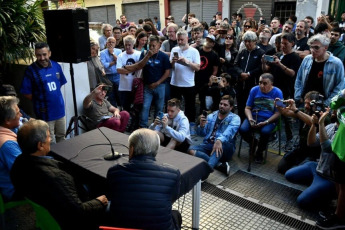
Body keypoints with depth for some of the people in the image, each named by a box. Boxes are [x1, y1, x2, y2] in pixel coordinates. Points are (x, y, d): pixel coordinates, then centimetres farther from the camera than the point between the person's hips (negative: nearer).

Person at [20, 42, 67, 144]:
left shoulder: (56, 66, 0)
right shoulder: (31, 70, -14)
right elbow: (27, 93, -10)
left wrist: (55, 96, 7)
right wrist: (40, 100, -4)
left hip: (60, 109, 5)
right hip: (45, 113, -4)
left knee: (61, 138, 21)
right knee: (51, 143, 7)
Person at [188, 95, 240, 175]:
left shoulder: (235, 118, -1)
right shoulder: (211, 116, 12)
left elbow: (229, 132, -23)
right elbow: (201, 134, 9)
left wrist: (219, 140, -45)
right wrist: (201, 125, -15)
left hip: (225, 148, -4)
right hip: (208, 145, 4)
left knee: (222, 143, -38)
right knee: (191, 149, -24)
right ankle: (220, 165, -33)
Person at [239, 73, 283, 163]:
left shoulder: (277, 93, -8)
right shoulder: (254, 90, -1)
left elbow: (278, 113, -7)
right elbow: (247, 108, 4)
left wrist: (266, 122, -20)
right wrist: (250, 119, -16)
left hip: (269, 120, -2)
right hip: (254, 117, 3)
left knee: (265, 132, -35)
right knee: (242, 129, -26)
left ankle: (260, 152, -2)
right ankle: (253, 142, 12)